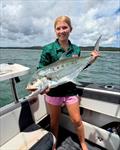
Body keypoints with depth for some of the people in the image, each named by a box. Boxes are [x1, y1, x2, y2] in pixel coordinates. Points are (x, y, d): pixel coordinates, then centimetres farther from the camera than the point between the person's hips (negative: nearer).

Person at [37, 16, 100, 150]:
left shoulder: (76, 49, 1)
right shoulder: (48, 49, -10)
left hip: (70, 90, 2)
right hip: (53, 91, -1)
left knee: (77, 120, 12)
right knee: (54, 121, 17)